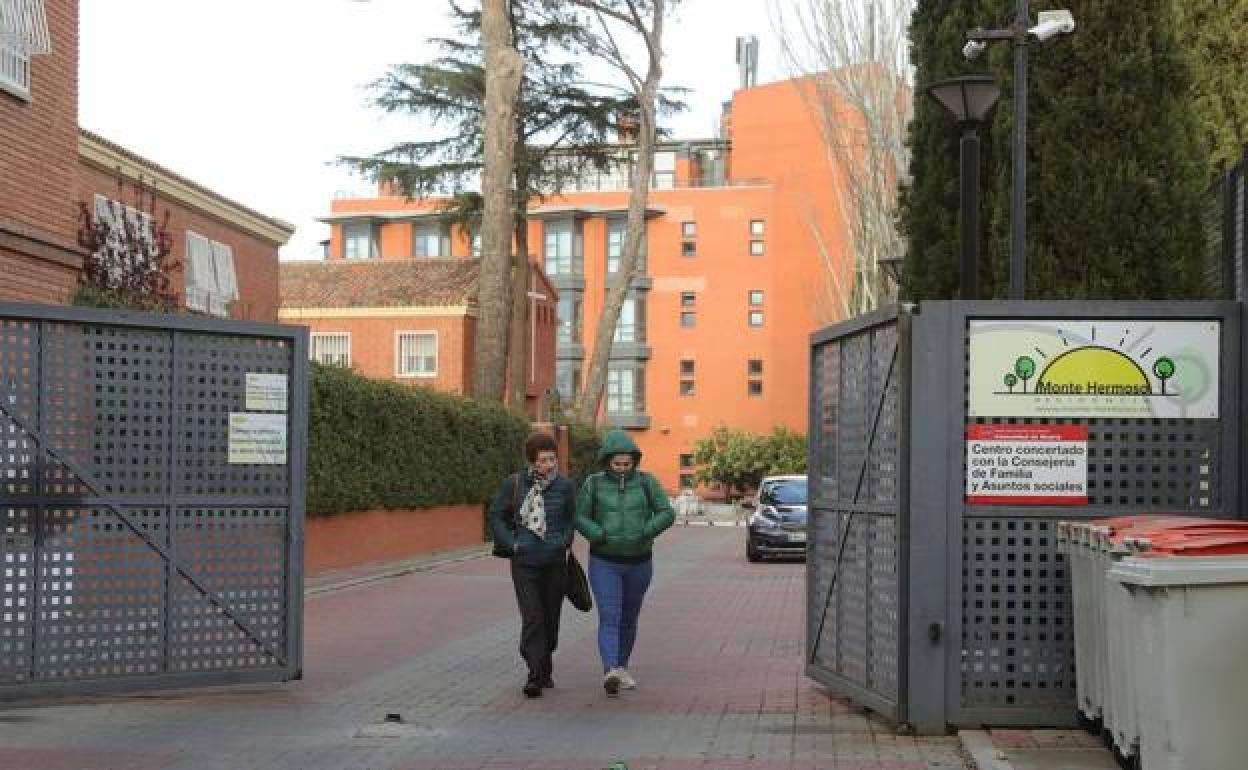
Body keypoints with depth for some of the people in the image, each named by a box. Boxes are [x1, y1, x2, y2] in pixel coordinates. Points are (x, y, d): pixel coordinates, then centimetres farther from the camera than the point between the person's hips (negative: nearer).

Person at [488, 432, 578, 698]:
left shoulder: (565, 486, 1)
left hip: (555, 563, 2)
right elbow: (496, 516, 6)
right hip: (525, 563, -2)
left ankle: (546, 669, 27)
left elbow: (571, 519, 15)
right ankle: (535, 675, -11)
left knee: (550, 618, 10)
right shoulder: (514, 484, -4)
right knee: (532, 619, -11)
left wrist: (565, 541, 1)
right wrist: (512, 544, -3)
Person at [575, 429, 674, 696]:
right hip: (604, 563, -2)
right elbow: (580, 518, -2)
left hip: (638, 563, 2)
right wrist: (601, 537, -18)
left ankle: (622, 668, 34)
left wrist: (643, 534, -21)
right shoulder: (594, 483, -5)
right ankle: (610, 673, -31)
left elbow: (666, 513, -8)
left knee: (628, 619, 15)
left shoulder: (646, 482, -4)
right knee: (609, 619, -16)